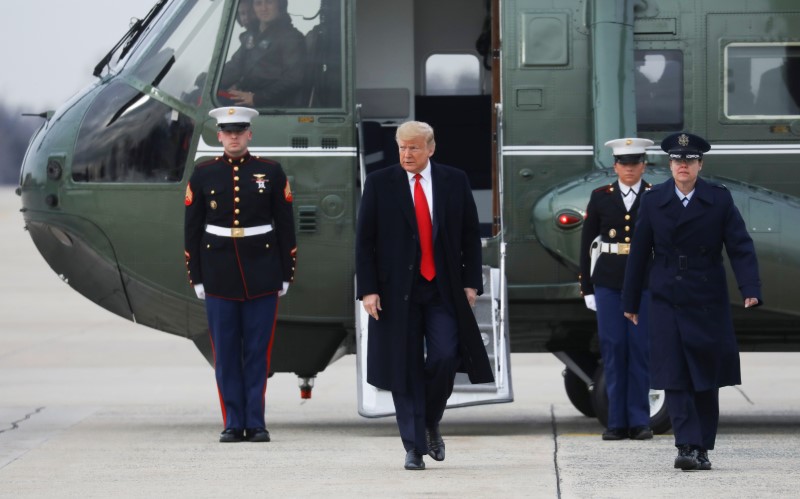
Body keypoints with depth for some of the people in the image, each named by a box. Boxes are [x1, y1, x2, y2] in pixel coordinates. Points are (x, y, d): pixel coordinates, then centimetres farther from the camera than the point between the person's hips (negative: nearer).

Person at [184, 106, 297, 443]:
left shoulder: (271, 173, 3)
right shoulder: (203, 175, 4)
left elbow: (285, 226, 5)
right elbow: (192, 229, 6)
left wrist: (286, 275, 2)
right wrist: (196, 278, 2)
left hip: (262, 276, -1)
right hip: (219, 276, 1)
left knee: (258, 352, 1)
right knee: (226, 354, 2)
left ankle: (255, 424, 5)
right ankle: (233, 424, 7)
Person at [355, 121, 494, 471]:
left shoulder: (455, 182, 5)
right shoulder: (379, 183, 1)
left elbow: (471, 235, 9)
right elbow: (364, 241, 1)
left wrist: (471, 282, 1)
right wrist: (368, 289, -6)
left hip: (443, 289, 1)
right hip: (398, 291, -1)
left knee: (445, 357, -12)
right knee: (407, 369, 0)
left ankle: (430, 424, 15)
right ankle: (414, 447, 5)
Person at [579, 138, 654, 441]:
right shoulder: (601, 198, 5)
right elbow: (586, 243, 7)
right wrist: (587, 289, 3)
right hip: (608, 283, 1)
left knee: (640, 348, -2)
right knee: (612, 349, 1)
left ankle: (639, 421, 4)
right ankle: (617, 422, 6)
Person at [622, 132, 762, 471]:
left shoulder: (719, 200, -1)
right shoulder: (653, 201, 3)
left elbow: (740, 247, -5)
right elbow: (639, 253, 7)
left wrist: (751, 290, -18)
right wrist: (630, 301, 9)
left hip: (708, 303, 0)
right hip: (667, 301, 0)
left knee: (706, 379, 6)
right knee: (674, 378, -9)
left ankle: (702, 449, 16)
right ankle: (687, 446, -13)